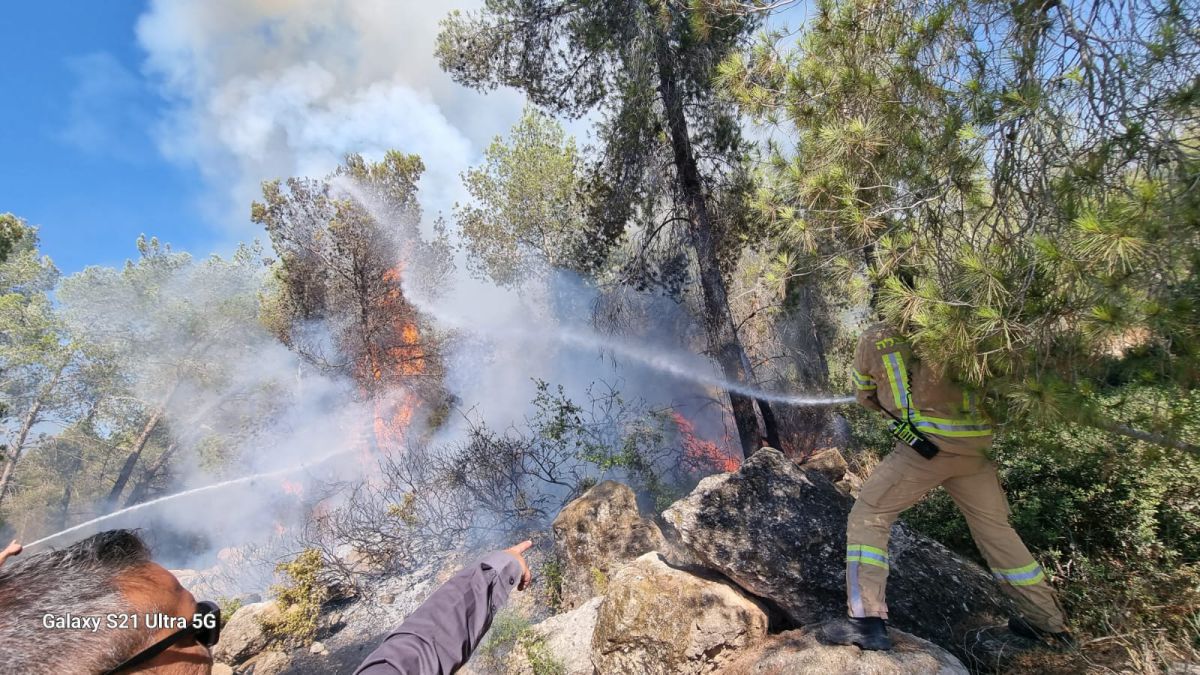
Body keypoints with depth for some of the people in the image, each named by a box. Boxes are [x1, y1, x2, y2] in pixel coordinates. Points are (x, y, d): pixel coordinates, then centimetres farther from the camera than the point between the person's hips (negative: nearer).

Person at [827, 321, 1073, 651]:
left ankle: (868, 621, -5)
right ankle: (1050, 623, 35)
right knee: (994, 530, 21)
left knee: (867, 518, 4)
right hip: (974, 445, 6)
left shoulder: (876, 339, 2)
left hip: (926, 443, -5)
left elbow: (865, 396, 15)